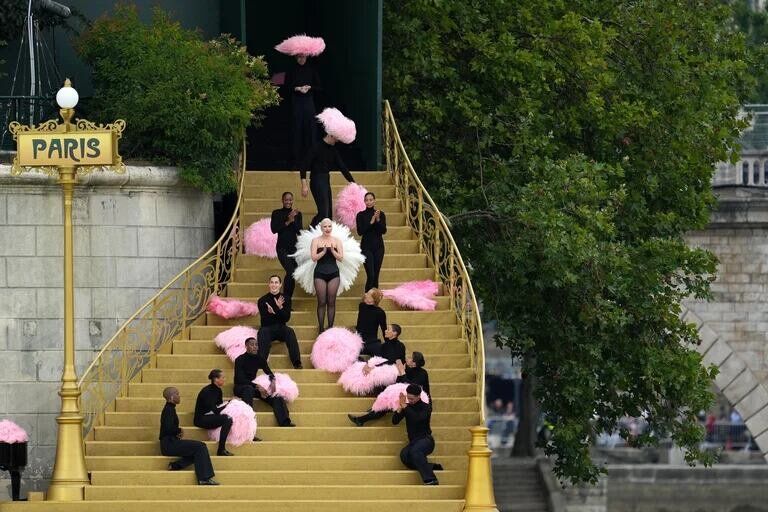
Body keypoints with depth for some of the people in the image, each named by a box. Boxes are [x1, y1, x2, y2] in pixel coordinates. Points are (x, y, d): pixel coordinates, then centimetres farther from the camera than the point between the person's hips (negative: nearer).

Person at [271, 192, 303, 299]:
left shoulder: (297, 214, 7)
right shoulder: (277, 213, 2)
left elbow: (299, 231, -1)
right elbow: (274, 229, -8)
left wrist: (293, 220, -14)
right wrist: (287, 222, -13)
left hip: (294, 248, 3)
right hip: (282, 248, -3)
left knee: (292, 275, 2)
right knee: (290, 271, -21)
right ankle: (285, 299, -14)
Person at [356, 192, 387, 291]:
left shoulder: (381, 214, 3)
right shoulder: (361, 215, -2)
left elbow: (384, 230, -6)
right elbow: (360, 232, -10)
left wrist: (378, 220, -22)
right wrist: (371, 222, -19)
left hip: (378, 246, 3)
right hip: (366, 246, -3)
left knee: (376, 275, 4)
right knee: (370, 275, -12)